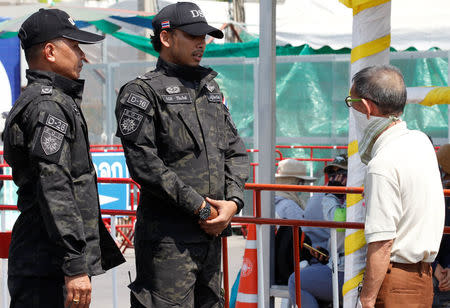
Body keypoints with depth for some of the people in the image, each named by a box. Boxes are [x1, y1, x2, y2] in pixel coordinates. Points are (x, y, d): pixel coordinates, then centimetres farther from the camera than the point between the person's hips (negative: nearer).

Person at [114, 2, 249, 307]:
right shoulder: (143, 92, -6)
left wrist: (233, 202, -2)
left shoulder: (211, 87, 17)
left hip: (211, 232, 7)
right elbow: (144, 164, -15)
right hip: (168, 238, -7)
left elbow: (236, 151, 16)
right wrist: (199, 207, -15)